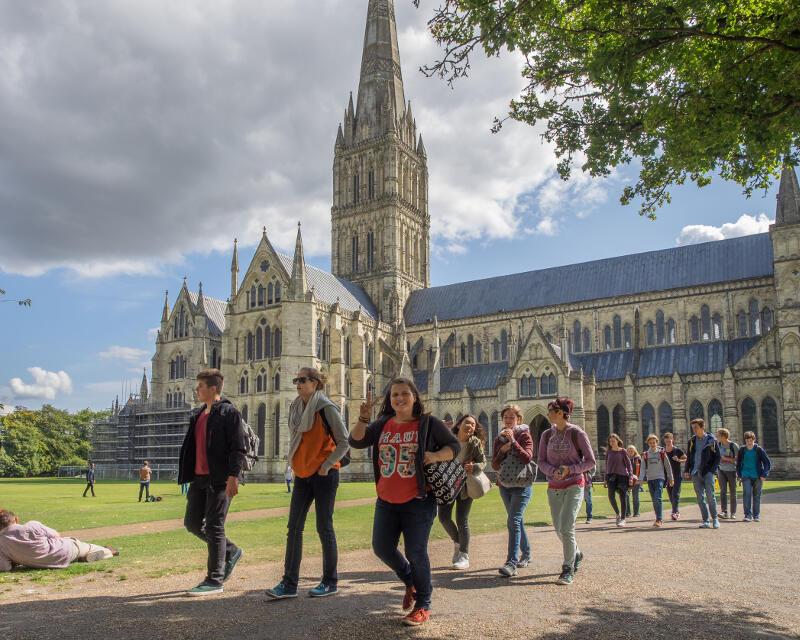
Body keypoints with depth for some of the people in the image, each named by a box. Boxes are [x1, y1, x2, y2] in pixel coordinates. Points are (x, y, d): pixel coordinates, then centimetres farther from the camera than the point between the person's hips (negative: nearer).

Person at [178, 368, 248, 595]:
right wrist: (188, 475, 21)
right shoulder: (198, 414, 16)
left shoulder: (229, 412, -10)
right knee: (192, 523, 12)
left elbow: (239, 447, -16)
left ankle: (215, 580, 8)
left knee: (214, 527, -3)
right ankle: (231, 551, 30)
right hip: (199, 478, 9)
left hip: (220, 480, -9)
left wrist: (233, 476, -22)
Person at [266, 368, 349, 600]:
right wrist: (293, 463, 12)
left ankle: (330, 581, 15)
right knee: (294, 528, 2)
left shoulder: (326, 408, -11)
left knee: (324, 528, 2)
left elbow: (344, 442, -10)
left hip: (324, 476, -6)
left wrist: (326, 465, -13)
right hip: (302, 475, 6)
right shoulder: (296, 407, 8)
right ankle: (289, 583, 6)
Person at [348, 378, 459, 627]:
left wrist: (436, 456, -19)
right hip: (386, 501, 5)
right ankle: (410, 581, 39)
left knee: (415, 553, -2)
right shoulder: (382, 424, 5)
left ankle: (423, 606, 18)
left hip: (418, 501, -5)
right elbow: (355, 442, -3)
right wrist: (363, 418, -18)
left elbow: (455, 445, -1)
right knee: (382, 548, 11)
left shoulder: (428, 423, -5)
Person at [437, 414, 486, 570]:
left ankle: (464, 556, 14)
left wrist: (474, 468, -25)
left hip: (465, 484, -2)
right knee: (444, 517, 4)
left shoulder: (475, 443, -13)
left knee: (462, 520, -1)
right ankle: (457, 542, 32)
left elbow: (483, 461, -4)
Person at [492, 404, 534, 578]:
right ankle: (526, 554, 32)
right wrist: (502, 450, -14)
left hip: (522, 485, -6)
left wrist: (513, 441, -23)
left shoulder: (524, 435, -5)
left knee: (513, 521, -18)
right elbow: (494, 465, 2)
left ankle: (512, 563, -21)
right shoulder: (499, 439, 8)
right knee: (517, 521, 16)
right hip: (505, 485, 6)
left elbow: (527, 458, -19)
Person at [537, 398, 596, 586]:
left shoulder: (577, 433, -9)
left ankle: (568, 569, 2)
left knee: (566, 528, -14)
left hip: (574, 486, -5)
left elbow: (591, 462, -6)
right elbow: (541, 462, 4)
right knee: (559, 529, 13)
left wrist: (569, 469, -19)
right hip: (554, 488, 5)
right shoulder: (547, 435, 4)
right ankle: (576, 554, 41)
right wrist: (553, 471, -16)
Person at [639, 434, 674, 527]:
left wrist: (671, 479, 9)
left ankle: (659, 519, -19)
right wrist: (643, 478, -5)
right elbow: (643, 468, 8)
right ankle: (660, 519, 17)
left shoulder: (662, 453, 3)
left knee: (657, 498, -17)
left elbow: (668, 466, 8)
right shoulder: (645, 455, 9)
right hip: (650, 479, 4)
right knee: (654, 500, 7)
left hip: (660, 478, -4)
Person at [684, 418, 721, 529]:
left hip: (708, 472, -4)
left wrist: (712, 470, -8)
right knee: (700, 498, 3)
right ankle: (706, 521, 7)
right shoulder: (692, 441, 11)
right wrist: (687, 471, 8)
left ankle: (715, 518, 6)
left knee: (710, 495, -9)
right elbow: (688, 457, 16)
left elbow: (717, 457, 2)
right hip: (695, 473, 4)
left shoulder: (711, 440, 0)